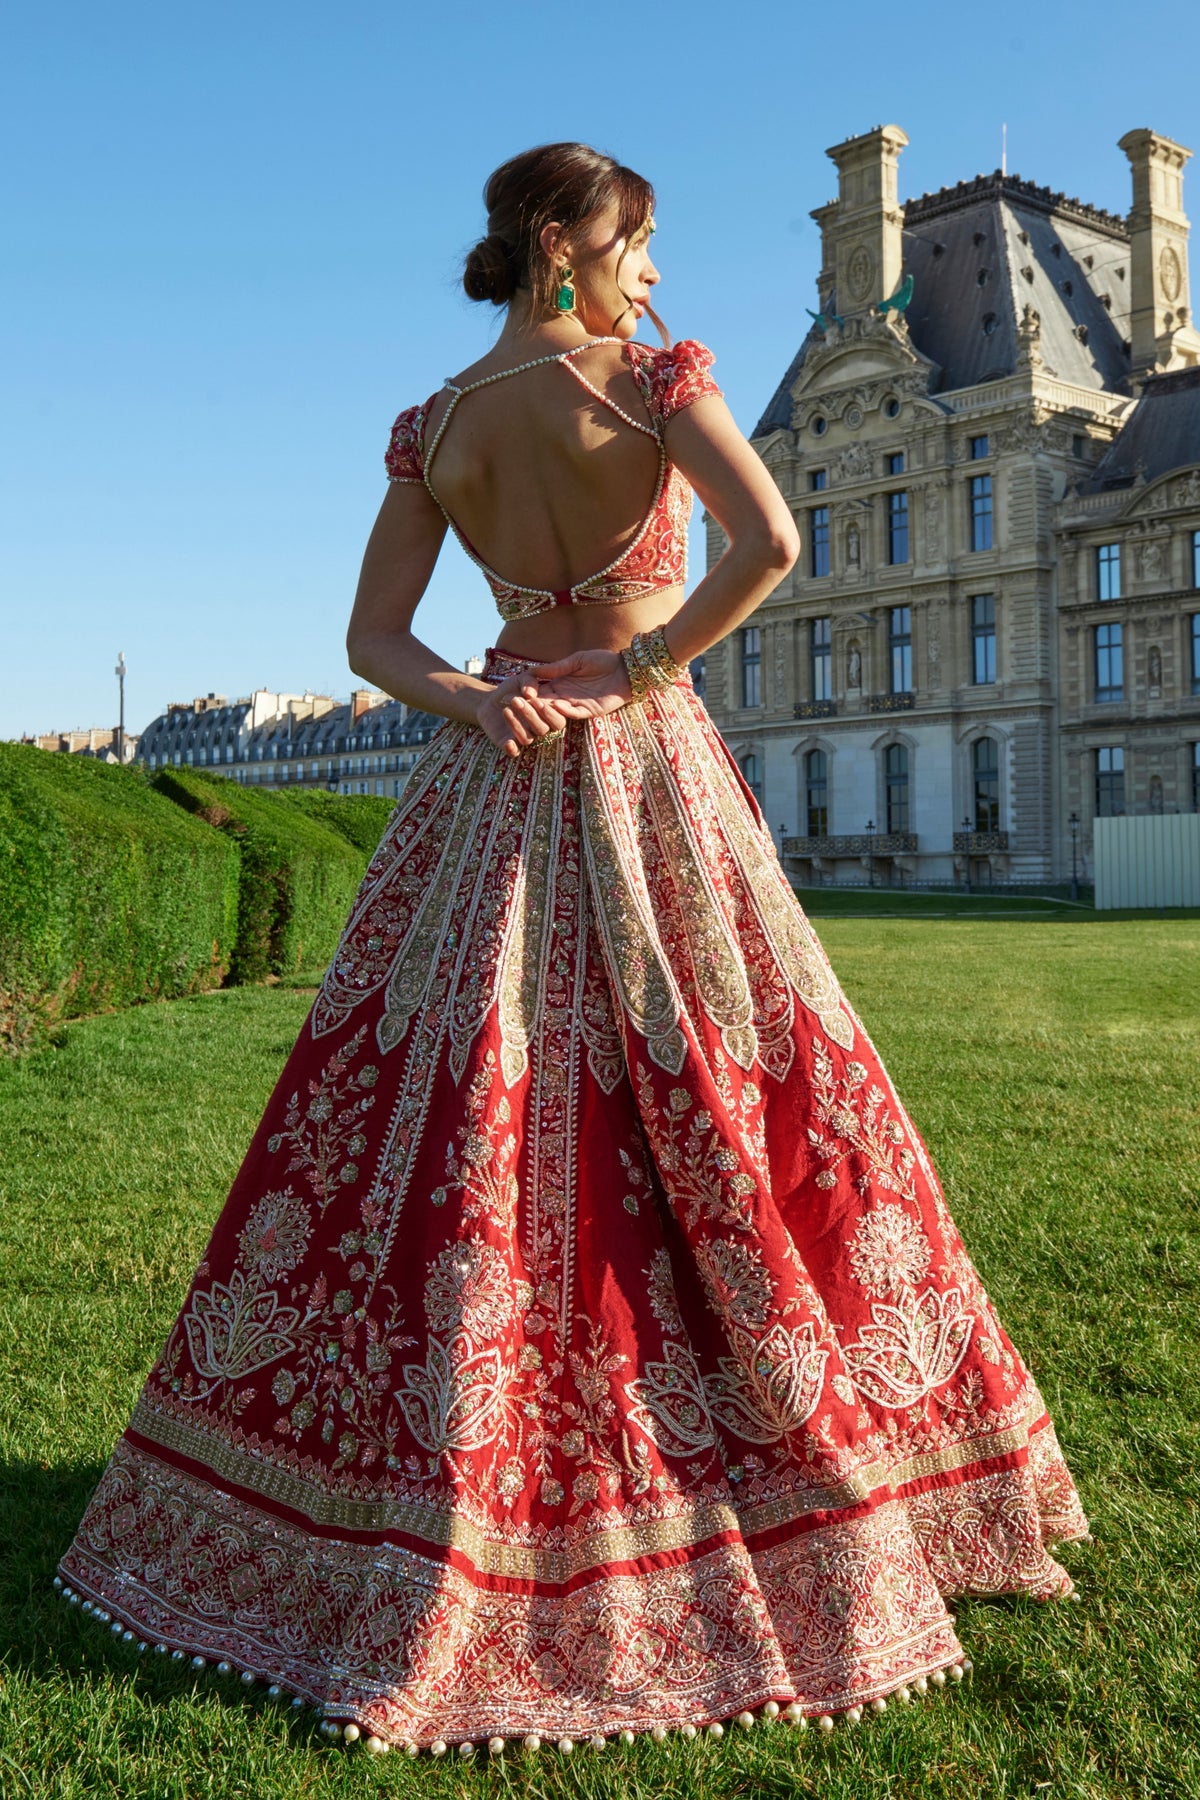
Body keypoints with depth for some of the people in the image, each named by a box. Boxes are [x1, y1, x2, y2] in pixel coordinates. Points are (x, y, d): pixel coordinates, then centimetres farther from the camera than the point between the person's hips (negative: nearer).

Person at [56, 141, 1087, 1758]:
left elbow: (374, 640, 5)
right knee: (710, 1109, 2)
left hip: (497, 776, 5)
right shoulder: (655, 375, -4)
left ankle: (435, 1524, 15)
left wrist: (475, 702, -9)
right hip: (643, 761, -4)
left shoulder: (431, 427, 10)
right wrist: (641, 669, -10)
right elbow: (770, 545, -18)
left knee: (456, 1115, 5)